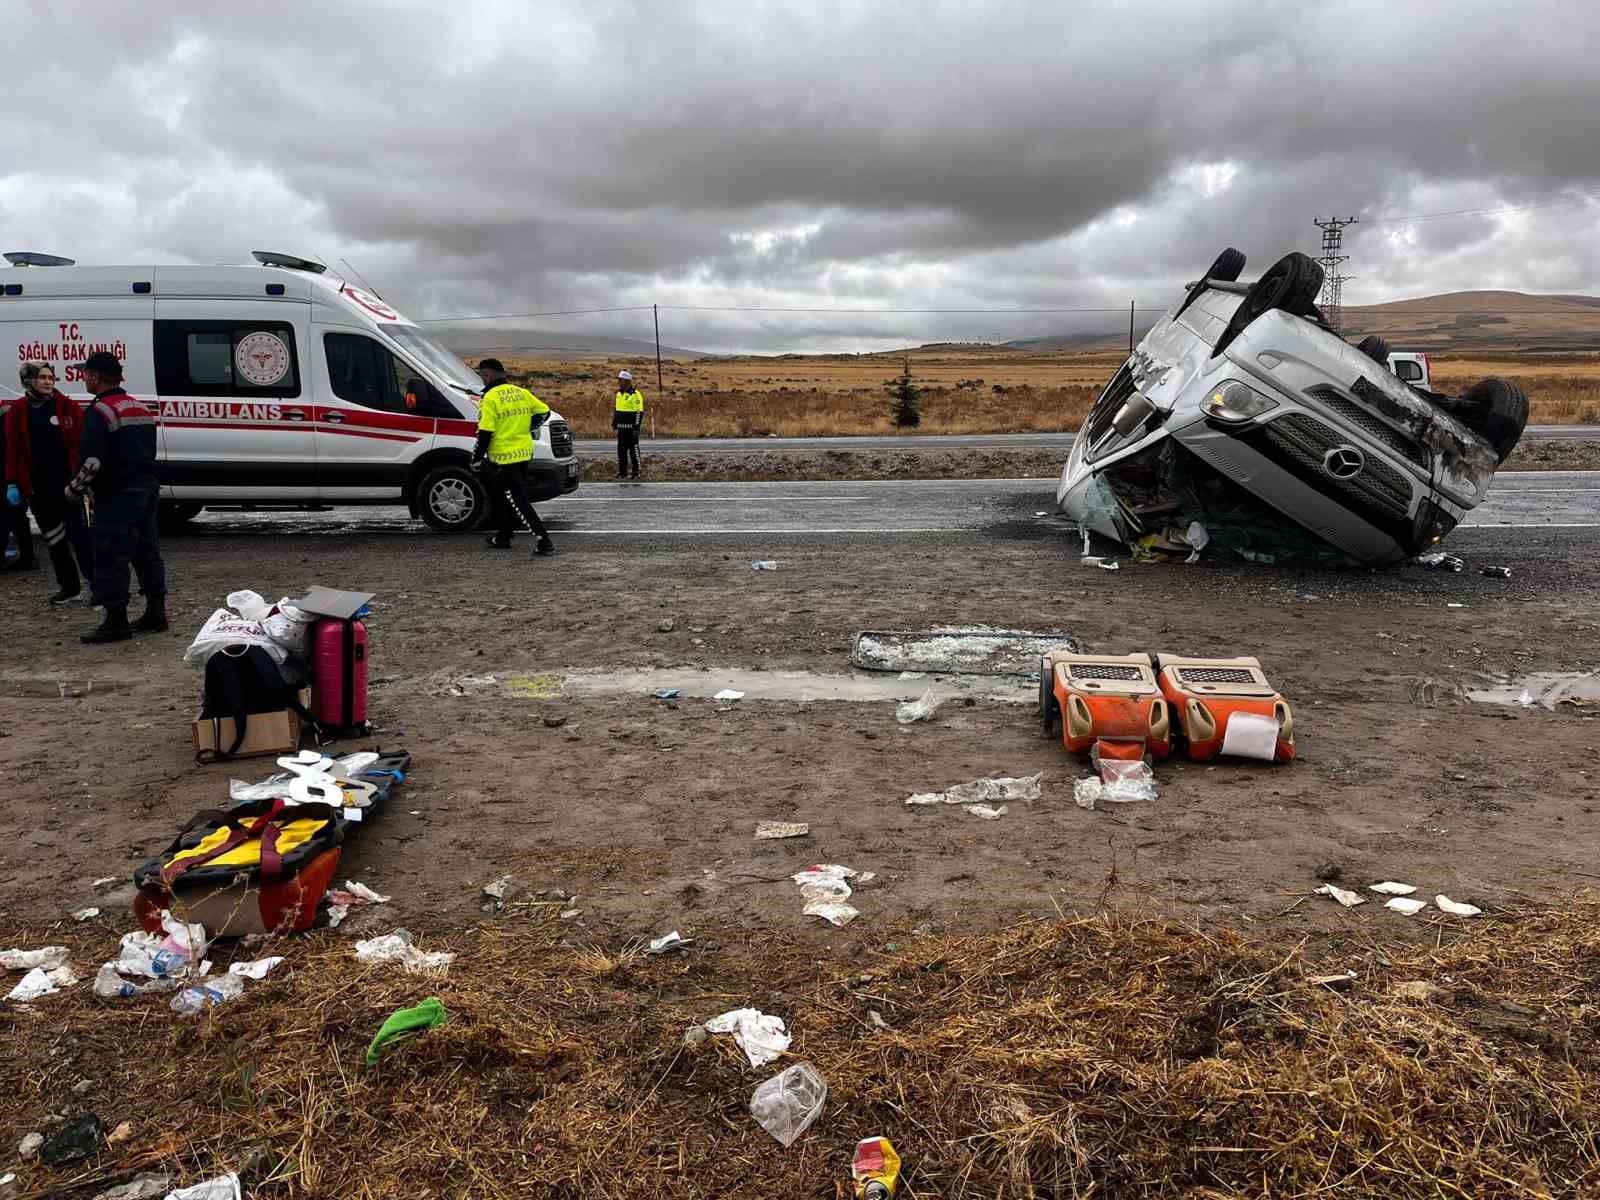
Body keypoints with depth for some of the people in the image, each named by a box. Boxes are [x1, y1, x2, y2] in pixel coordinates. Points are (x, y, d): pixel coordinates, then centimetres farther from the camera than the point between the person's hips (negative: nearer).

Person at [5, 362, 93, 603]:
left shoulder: (67, 406, -2)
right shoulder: (17, 411, 6)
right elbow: (13, 450, 6)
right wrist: (12, 483, 1)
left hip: (68, 484, -4)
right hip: (38, 489, 4)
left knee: (80, 537, -4)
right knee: (54, 540, 11)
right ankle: (69, 587, 22)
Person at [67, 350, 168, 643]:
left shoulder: (100, 411, -14)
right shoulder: (142, 408, 14)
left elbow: (92, 461, -19)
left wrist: (75, 489, -6)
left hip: (117, 496, -9)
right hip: (147, 488, 9)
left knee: (111, 559, -3)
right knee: (147, 553, 14)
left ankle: (116, 622, 0)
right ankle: (156, 614, 18)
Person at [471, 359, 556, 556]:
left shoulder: (490, 398, -13)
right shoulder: (521, 392, 7)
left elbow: (485, 432, -16)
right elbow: (544, 411, 11)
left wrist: (476, 459, -6)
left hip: (503, 457, -7)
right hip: (524, 454, 7)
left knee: (518, 501, -5)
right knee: (505, 496, 21)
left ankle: (544, 541, -13)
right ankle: (503, 538, 30)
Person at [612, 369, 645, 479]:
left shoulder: (635, 394, -13)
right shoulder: (619, 393, 13)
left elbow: (639, 412, -16)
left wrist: (636, 427, -20)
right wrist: (614, 422, 21)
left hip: (631, 427, -8)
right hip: (621, 427, 8)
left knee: (633, 450, -3)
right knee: (621, 449, 9)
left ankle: (636, 473, 3)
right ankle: (622, 472, 17)